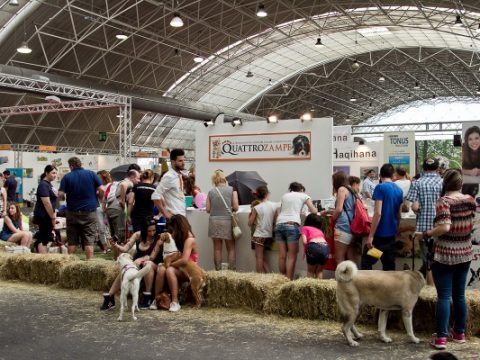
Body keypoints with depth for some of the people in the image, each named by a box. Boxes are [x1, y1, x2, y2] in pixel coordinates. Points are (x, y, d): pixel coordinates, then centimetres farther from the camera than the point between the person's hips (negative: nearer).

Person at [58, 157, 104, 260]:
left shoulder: (67, 177, -2)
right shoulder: (91, 174, 0)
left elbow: (60, 195, -8)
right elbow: (101, 190, -6)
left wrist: (67, 198, 14)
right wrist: (97, 197, 14)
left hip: (72, 212, 1)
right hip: (89, 211, 0)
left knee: (72, 241, 10)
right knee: (89, 240, 1)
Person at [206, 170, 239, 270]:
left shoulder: (211, 192, 1)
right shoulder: (232, 190, -3)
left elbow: (208, 209, 1)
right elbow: (236, 207, -5)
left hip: (214, 220, 2)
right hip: (227, 220, -1)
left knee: (217, 248, 11)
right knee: (231, 248, 10)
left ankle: (218, 269, 14)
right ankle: (231, 269, 7)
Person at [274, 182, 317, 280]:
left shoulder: (284, 196, 26)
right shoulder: (303, 195, 15)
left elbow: (279, 212, 19)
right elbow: (314, 211, 10)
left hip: (280, 224, 4)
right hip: (292, 225, -4)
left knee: (282, 255, 4)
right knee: (292, 256, -3)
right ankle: (289, 280, -8)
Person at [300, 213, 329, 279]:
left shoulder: (305, 228, 21)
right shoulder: (320, 230, 34)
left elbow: (304, 241, 4)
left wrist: (305, 251, 19)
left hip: (314, 246, -4)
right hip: (325, 248, 4)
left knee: (310, 271, 17)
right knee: (319, 271, 23)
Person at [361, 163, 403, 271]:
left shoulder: (380, 188, -12)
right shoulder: (399, 190, 9)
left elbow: (378, 213, -19)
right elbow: (399, 215, 16)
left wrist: (371, 235, -17)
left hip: (380, 233, -7)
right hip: (391, 233, 7)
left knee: (366, 262, 0)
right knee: (389, 265, 11)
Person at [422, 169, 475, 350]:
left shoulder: (444, 201, -16)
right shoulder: (470, 200, 1)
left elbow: (444, 227, -28)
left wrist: (427, 233, -14)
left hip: (444, 255, -5)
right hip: (465, 254, 5)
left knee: (443, 296, -1)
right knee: (459, 295, 15)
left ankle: (441, 337, 1)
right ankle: (459, 333, 26)